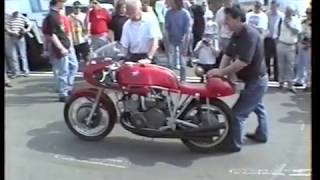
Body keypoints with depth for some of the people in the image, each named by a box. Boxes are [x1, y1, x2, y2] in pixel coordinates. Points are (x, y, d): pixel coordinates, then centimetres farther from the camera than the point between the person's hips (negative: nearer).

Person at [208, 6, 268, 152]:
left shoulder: (250, 35, -28)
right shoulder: (236, 34, 2)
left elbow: (243, 62, -35)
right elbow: (227, 54, -2)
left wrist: (221, 72, -29)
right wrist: (220, 71, -17)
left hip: (255, 81, -11)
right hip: (255, 80, 11)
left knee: (238, 112, -7)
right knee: (257, 106, 27)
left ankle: (233, 144, 7)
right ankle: (261, 135, 47)